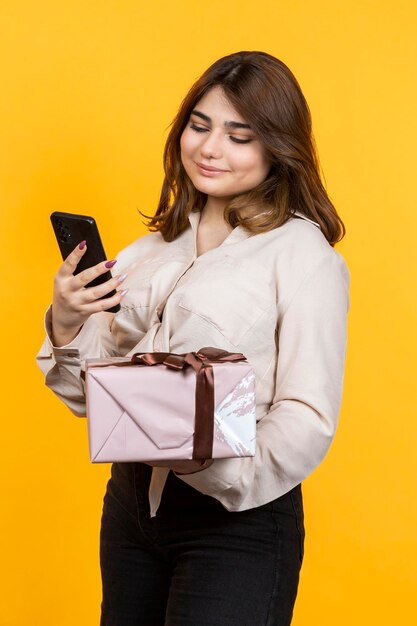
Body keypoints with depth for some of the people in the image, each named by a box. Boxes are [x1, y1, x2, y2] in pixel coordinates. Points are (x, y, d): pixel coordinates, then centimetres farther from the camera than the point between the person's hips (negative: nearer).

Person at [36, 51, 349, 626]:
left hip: (238, 517, -6)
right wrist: (67, 323, -8)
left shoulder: (301, 253, -10)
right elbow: (89, 392, 12)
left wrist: (207, 460, -32)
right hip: (132, 501, 6)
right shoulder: (156, 247, 10)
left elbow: (309, 419, -16)